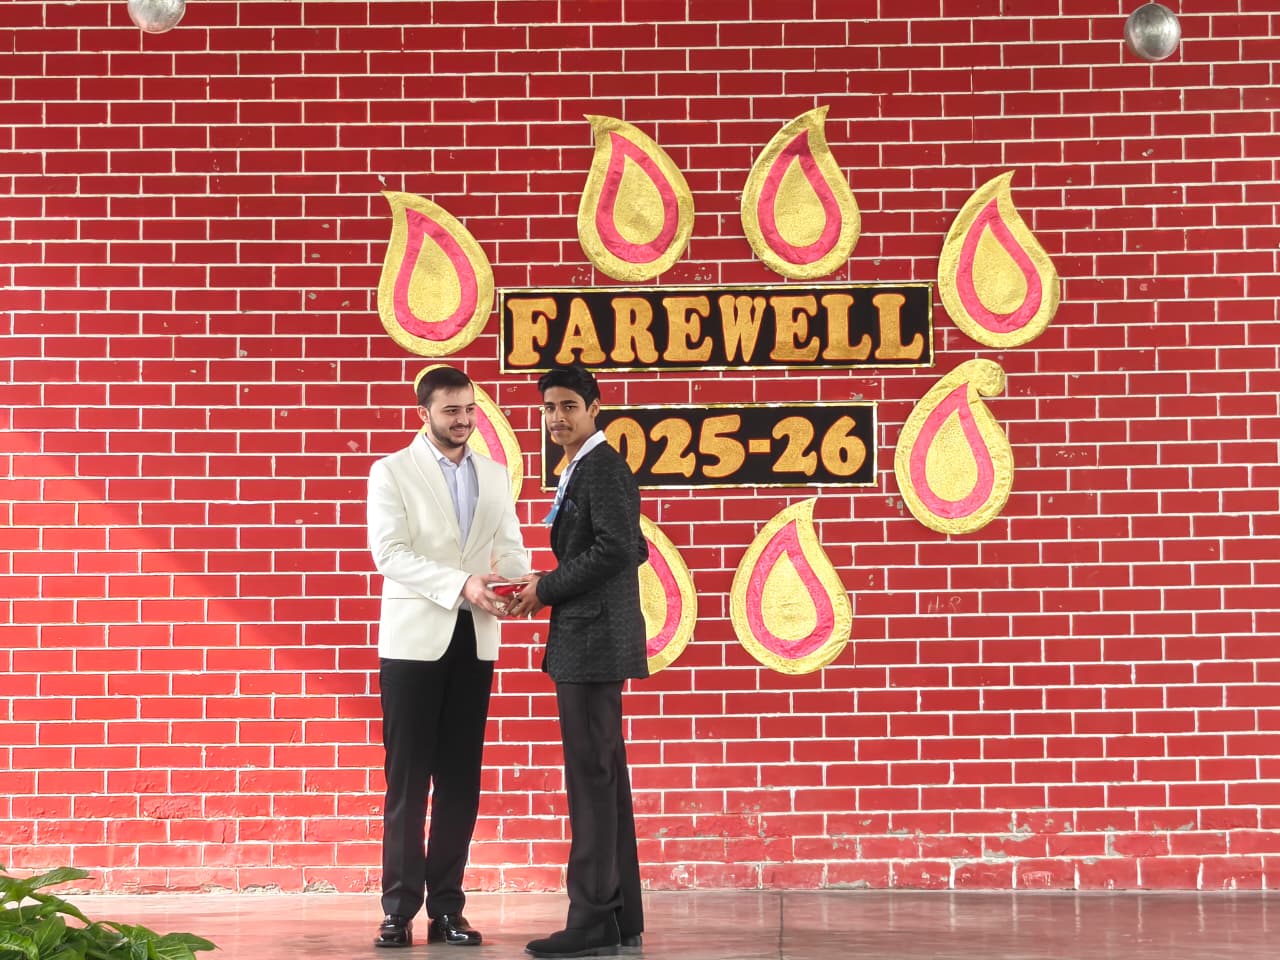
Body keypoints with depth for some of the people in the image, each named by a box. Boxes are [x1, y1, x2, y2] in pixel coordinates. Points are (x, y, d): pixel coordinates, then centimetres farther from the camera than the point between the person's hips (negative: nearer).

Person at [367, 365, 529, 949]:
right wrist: (461, 584, -22)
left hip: (473, 640, 4)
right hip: (413, 638, -4)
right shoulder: (392, 472, 0)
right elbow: (390, 554, -11)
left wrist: (514, 576, -17)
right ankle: (400, 909, 4)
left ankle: (447, 907, 11)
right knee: (407, 780, -1)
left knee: (460, 779, 6)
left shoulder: (495, 475, 13)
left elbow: (511, 547, 7)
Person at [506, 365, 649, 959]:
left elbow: (617, 548, -21)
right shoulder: (584, 469, 18)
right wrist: (551, 587, 12)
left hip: (593, 641, -11)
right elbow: (635, 549, 22)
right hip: (587, 642, 11)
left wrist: (547, 587, -12)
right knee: (603, 778, 12)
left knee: (592, 779, -9)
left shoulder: (603, 467, -11)